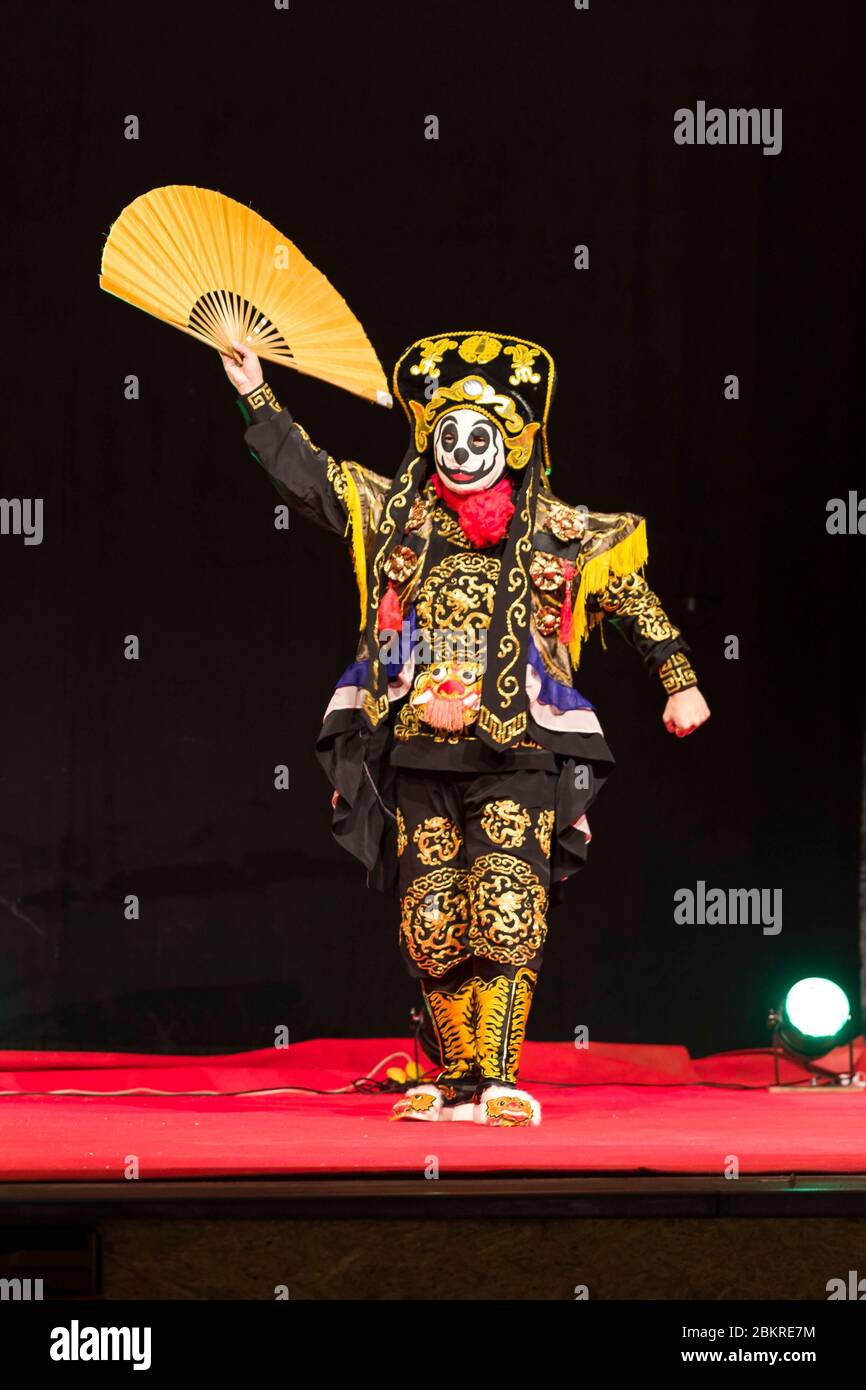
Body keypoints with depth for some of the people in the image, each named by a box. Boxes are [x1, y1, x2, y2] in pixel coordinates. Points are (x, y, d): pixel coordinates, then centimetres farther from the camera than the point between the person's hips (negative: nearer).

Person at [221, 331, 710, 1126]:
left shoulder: (561, 534, 5)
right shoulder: (395, 513, 10)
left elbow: (636, 605, 11)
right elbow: (308, 476, 13)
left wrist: (679, 683, 6)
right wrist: (255, 395, 10)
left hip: (515, 761, -3)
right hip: (416, 760, 3)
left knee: (507, 911, -14)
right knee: (431, 924, 2)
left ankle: (499, 1079, -10)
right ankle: (455, 1080, 12)